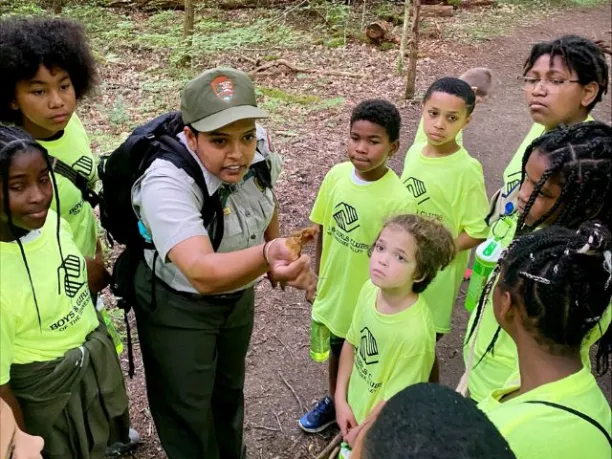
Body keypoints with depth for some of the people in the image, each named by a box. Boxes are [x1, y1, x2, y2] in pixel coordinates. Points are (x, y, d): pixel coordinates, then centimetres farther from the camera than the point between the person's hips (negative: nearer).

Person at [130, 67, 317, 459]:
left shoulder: (256, 157, -18)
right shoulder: (166, 183, -37)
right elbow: (203, 273, -50)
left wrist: (281, 263, 17)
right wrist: (266, 257, -69)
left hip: (238, 294, 6)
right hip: (176, 306, -6)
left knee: (230, 389, 28)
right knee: (187, 409, 11)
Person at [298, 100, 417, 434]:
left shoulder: (399, 200, -28)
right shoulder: (336, 175, -13)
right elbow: (323, 229, 1)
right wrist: (318, 277, 8)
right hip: (333, 292, 5)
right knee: (336, 351, 29)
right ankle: (334, 402, 55)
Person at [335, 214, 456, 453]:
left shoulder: (414, 331, -35)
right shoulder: (370, 289, -17)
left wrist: (362, 433, -9)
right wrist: (341, 400, -3)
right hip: (354, 408, 5)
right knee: (348, 447, 28)